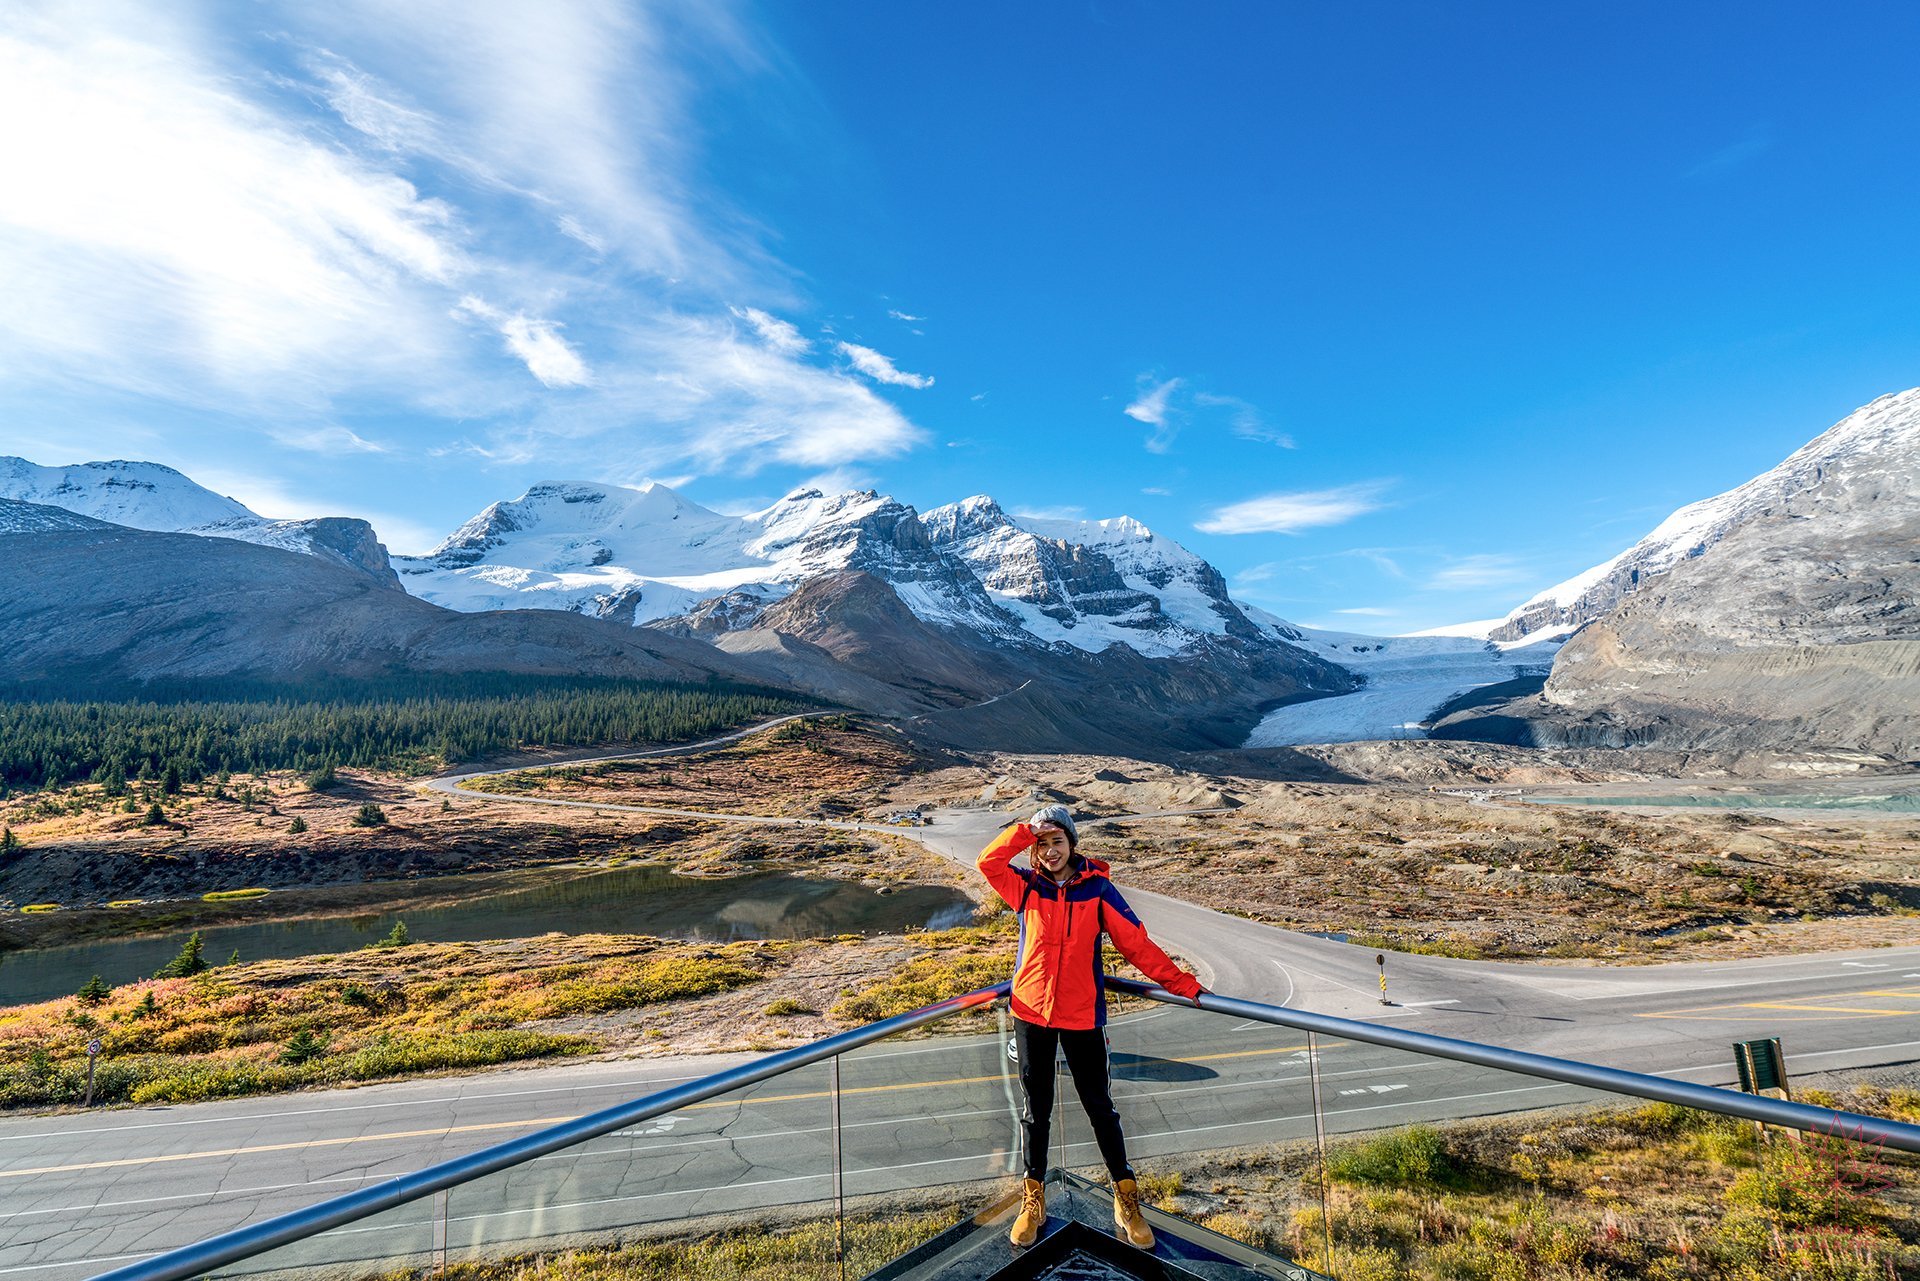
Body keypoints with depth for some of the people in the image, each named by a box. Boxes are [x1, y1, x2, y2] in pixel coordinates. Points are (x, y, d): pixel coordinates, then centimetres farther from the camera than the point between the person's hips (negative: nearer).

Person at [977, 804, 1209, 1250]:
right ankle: (1034, 1200, 32)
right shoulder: (1027, 887, -3)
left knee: (1100, 1106, 10)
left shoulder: (1097, 889, -5)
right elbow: (989, 861, -20)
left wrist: (1183, 984, -5)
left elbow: (1137, 944, -3)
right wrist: (1029, 829, -20)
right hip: (1031, 1011, 1)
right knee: (1035, 1109, 14)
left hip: (1082, 1014, -1)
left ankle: (1126, 1199, 30)